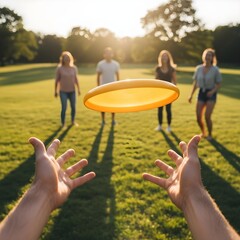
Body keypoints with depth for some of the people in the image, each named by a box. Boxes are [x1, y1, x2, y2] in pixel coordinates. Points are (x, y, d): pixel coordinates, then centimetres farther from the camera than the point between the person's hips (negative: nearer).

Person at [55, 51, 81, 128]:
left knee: (73, 107, 8)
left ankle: (73, 121, 30)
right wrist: (56, 91, -1)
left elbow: (76, 79, 7)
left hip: (72, 91, 3)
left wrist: (79, 89, 5)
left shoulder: (74, 68, 0)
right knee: (64, 108, -7)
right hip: (63, 91, -3)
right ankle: (63, 123, 10)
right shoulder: (59, 68, -7)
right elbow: (57, 80, -2)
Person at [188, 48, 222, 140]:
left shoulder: (215, 70, -9)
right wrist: (191, 95, 2)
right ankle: (203, 133, 29)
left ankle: (210, 135, 10)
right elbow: (195, 83, 8)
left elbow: (219, 84, -3)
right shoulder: (198, 68, 2)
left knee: (207, 116, -15)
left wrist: (212, 91, -21)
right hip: (201, 93, 4)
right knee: (198, 117, 0)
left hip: (211, 94, -4)